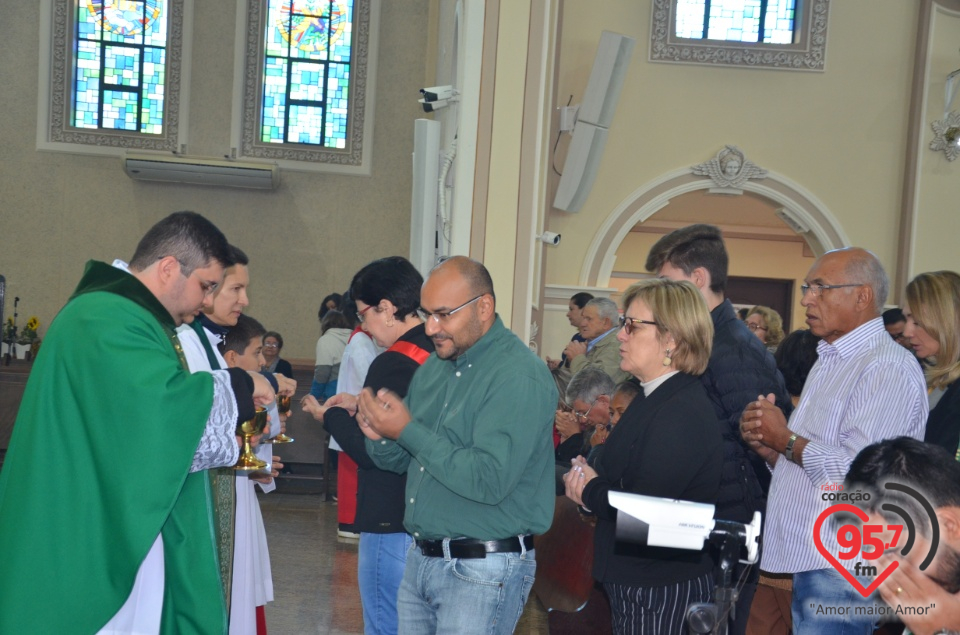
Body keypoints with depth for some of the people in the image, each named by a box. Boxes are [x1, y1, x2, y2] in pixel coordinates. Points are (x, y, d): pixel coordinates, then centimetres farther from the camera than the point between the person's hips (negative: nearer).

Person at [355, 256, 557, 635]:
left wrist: (408, 431, -21)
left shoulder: (519, 376, -17)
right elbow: (399, 461, 15)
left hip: (483, 572, -7)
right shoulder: (434, 366, 9)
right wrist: (380, 436, -8)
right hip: (421, 558, 8)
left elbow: (490, 481, -26)